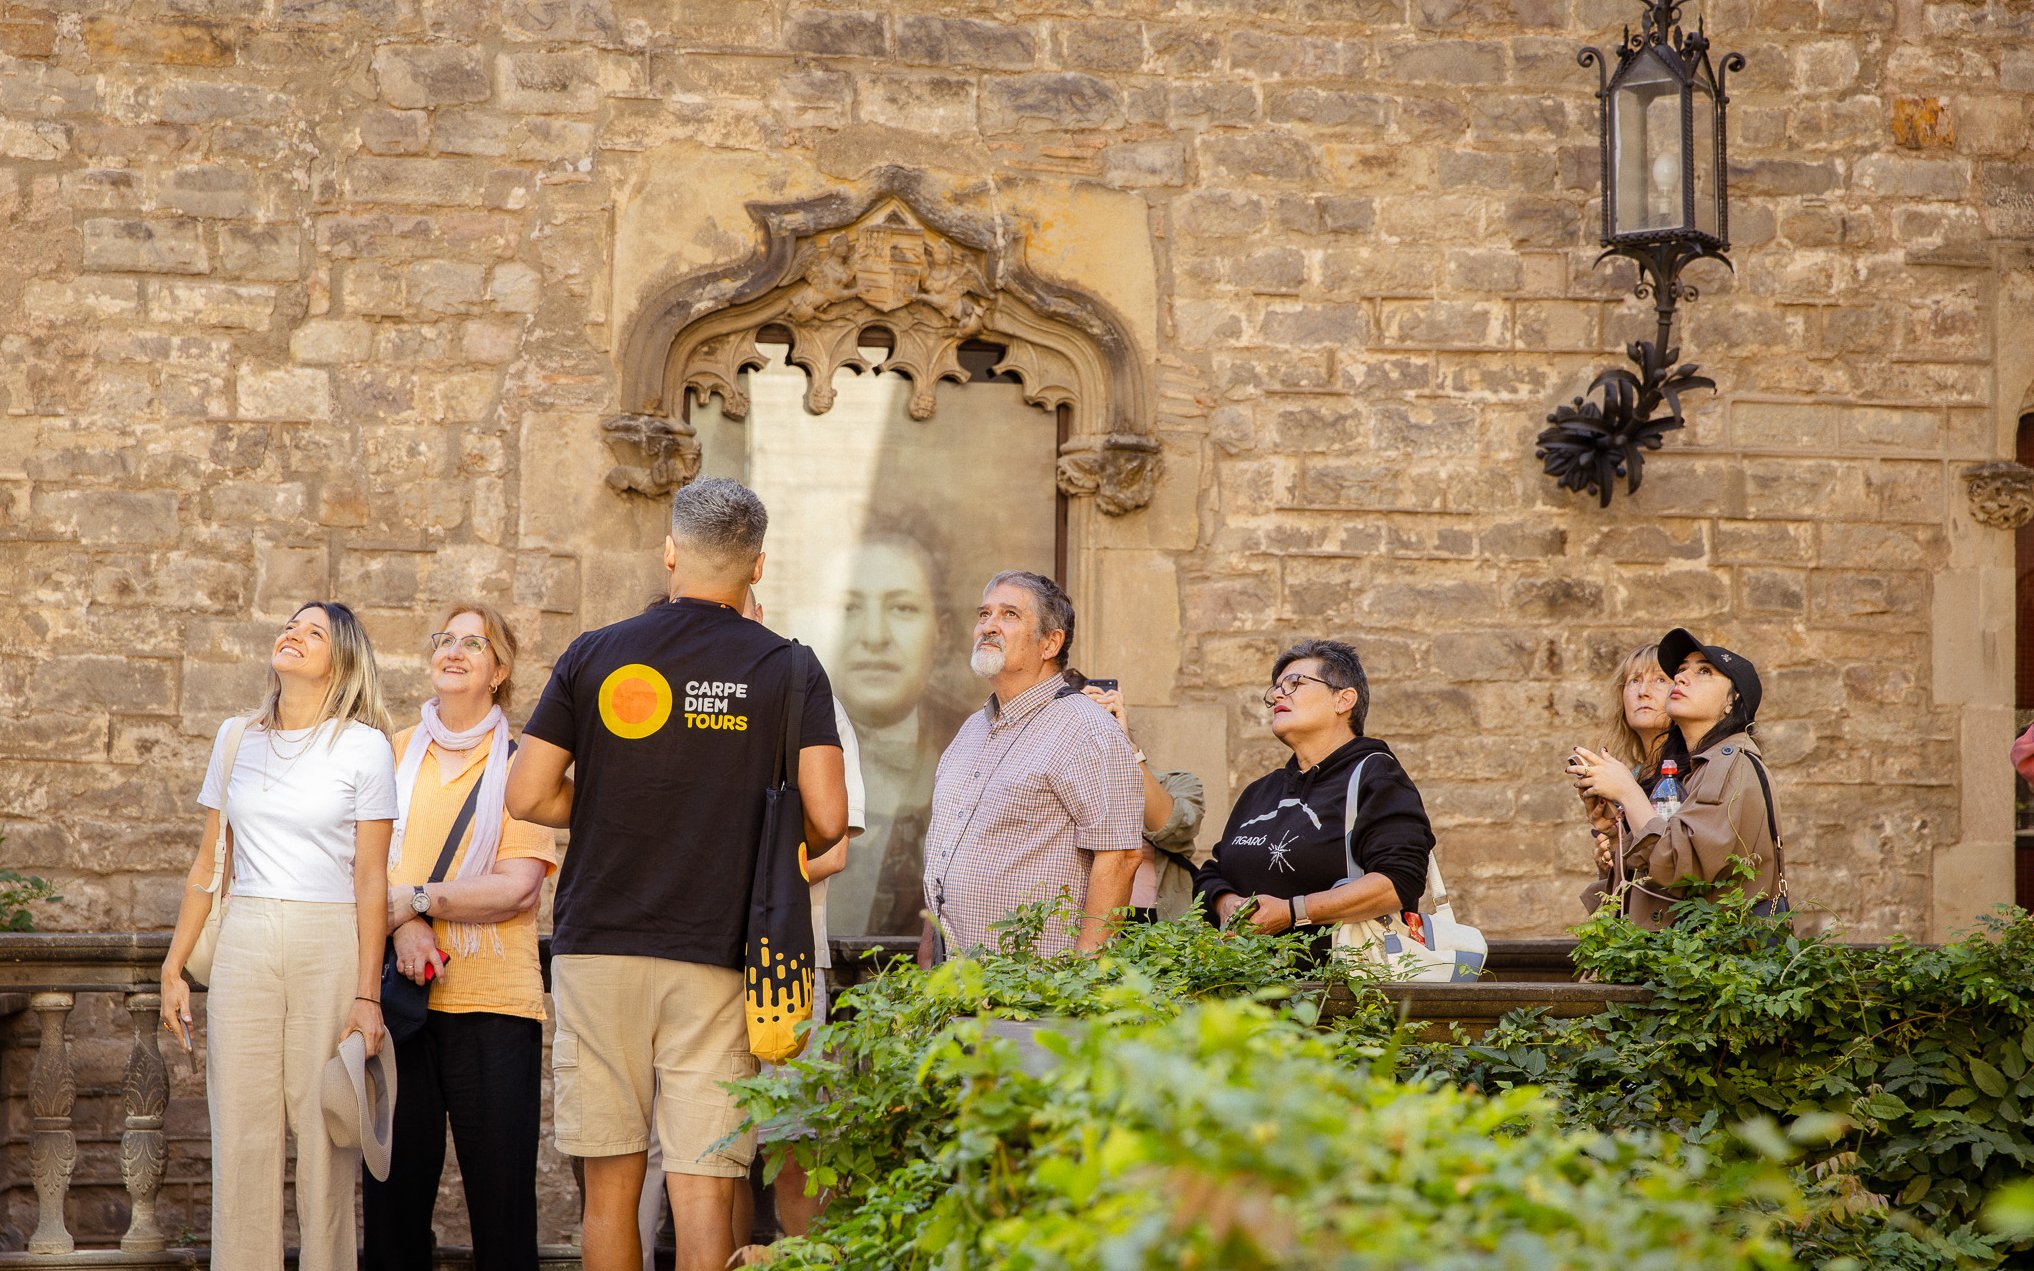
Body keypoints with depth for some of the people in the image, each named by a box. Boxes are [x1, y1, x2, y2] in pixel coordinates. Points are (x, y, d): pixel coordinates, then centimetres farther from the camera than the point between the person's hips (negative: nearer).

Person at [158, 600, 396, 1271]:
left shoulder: (364, 747, 0)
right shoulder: (237, 738, 12)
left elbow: (371, 880, -3)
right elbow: (208, 864, 16)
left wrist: (367, 994, -9)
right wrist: (174, 968, 11)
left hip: (330, 945, -3)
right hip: (244, 942, 3)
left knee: (325, 1139, -4)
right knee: (241, 1135, 0)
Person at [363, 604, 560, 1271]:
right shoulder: (395, 754, 13)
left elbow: (517, 890, -6)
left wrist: (414, 899, -8)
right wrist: (405, 927, -11)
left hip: (492, 1002, -2)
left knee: (501, 1187, -4)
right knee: (395, 1184, 2)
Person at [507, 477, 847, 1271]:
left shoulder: (594, 656, 3)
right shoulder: (790, 671, 0)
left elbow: (526, 797, 1)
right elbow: (827, 820, -7)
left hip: (599, 943, 1)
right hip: (716, 955, -1)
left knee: (610, 1180, 9)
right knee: (704, 1179, -2)